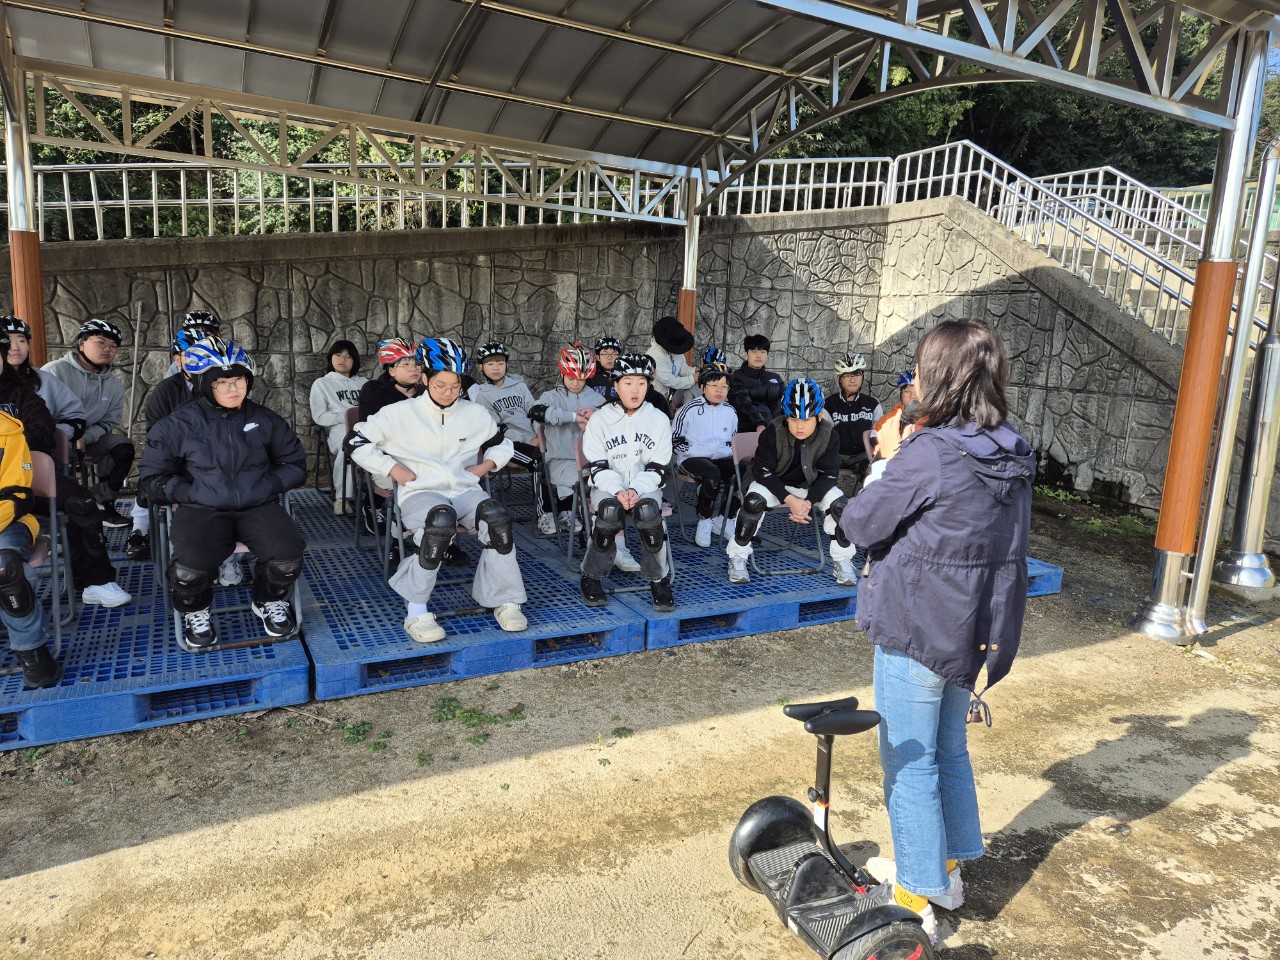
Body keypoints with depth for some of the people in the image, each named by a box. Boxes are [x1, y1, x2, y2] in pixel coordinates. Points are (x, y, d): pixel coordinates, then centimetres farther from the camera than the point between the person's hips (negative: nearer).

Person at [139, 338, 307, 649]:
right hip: (202, 510, -1)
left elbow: (294, 463, 17)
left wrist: (269, 485, -1)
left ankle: (269, 602, 11)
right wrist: (191, 493, -7)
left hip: (258, 506, 2)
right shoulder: (179, 425, 2)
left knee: (287, 558, -27)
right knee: (189, 569, -31)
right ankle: (196, 613, 9)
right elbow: (153, 477, 9)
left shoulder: (265, 419, 9)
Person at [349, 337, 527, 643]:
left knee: (497, 518, -31)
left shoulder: (476, 414, 13)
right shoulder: (401, 414, 4)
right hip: (420, 493, -3)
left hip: (465, 491, 3)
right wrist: (394, 469, -3)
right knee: (441, 520, -40)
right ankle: (416, 611, -29)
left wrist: (486, 465, 7)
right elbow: (359, 442, 8)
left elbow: (501, 445, 28)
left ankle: (505, 601, -18)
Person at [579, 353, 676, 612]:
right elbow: (599, 467, -4)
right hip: (608, 486, 0)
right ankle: (592, 578, -12)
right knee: (610, 512, -34)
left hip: (645, 486, 1)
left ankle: (659, 580, -14)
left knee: (648, 511, -33)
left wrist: (635, 490, -20)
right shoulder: (600, 419, 0)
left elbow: (657, 468, -2)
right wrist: (618, 491, -22)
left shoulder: (659, 420, 2)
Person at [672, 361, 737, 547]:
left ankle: (724, 520, -4)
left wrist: (730, 451, 4)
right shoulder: (690, 409, -3)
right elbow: (675, 439, -2)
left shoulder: (730, 411, 12)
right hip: (692, 458, -5)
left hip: (721, 458, 5)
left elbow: (734, 441, 24)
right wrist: (696, 450, -12)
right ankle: (705, 521, -15)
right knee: (712, 474, -37)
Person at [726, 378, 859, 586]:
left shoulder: (828, 434, -17)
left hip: (812, 487, 2)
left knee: (842, 506, -22)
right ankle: (738, 557, -13)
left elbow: (827, 474, -12)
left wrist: (808, 502, -29)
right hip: (775, 483, -2)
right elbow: (762, 470, -20)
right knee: (753, 501, -32)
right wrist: (790, 500, -30)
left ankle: (842, 559, 1)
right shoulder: (774, 431, -22)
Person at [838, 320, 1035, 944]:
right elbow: (1004, 545, 11)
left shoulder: (929, 455, -23)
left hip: (915, 632, -8)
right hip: (973, 633, 8)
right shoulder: (1012, 459, 1)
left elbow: (859, 524, -13)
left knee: (909, 761, 8)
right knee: (949, 750, 23)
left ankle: (917, 895, 22)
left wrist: (885, 466, 0)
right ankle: (946, 867, 40)